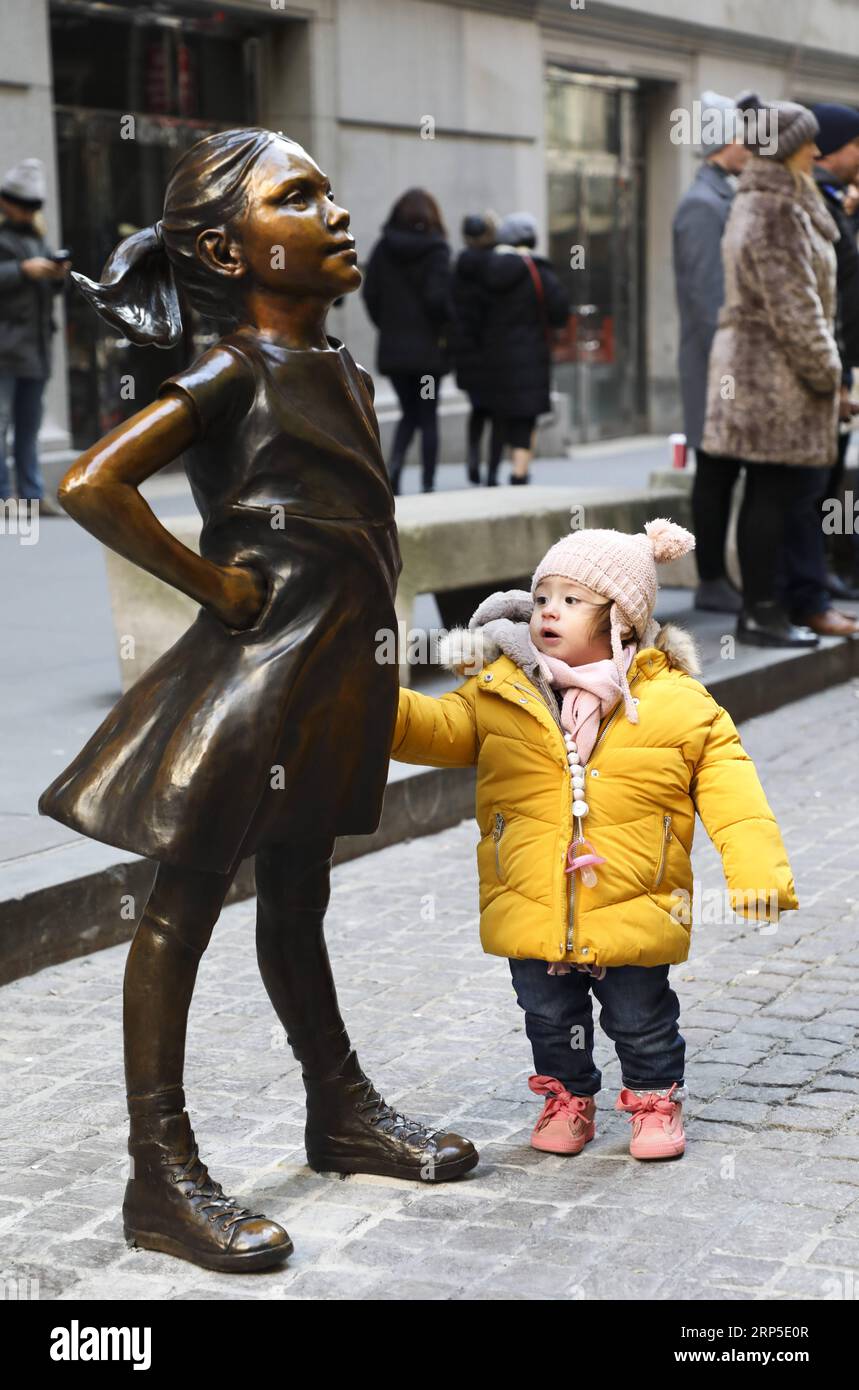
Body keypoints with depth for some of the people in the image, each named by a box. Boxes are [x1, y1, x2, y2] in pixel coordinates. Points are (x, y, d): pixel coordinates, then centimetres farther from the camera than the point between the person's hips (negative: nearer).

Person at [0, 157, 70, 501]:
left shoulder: (36, 237, 21)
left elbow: (49, 289, 23)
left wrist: (58, 274, 3)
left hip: (35, 343, 7)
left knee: (29, 425, 7)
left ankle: (32, 495, 8)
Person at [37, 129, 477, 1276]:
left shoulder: (343, 373, 11)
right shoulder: (233, 373, -13)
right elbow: (91, 483, -24)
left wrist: (363, 601, 12)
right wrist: (211, 584, -17)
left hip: (334, 672, 8)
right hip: (252, 665, -8)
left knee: (296, 892, 21)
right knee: (186, 901, -1)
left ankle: (342, 1112, 34)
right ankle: (161, 1177, 5)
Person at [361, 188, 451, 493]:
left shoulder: (383, 247, 2)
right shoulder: (436, 249, -9)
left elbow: (370, 293, 0)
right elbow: (438, 297, -18)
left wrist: (387, 325, 10)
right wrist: (443, 329, -3)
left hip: (393, 346, 3)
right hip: (428, 347, -3)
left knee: (409, 412, 15)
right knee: (428, 416, 7)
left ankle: (394, 463, -9)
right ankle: (428, 484, 8)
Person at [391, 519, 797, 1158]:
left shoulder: (679, 704, -6)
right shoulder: (501, 694, 0)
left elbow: (730, 788, -6)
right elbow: (439, 729, -3)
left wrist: (756, 868, -14)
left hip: (634, 910, -2)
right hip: (531, 910, 2)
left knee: (640, 1017, 13)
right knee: (550, 1016, 17)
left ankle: (656, 1097, 37)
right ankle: (567, 1095, 39)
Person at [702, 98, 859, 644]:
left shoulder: (766, 204, 18)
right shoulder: (776, 211, -15)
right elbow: (792, 305, -19)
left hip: (761, 368, 10)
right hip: (776, 370, -10)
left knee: (801, 490, 12)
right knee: (774, 492, -4)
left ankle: (808, 603, 18)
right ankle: (762, 612, 2)